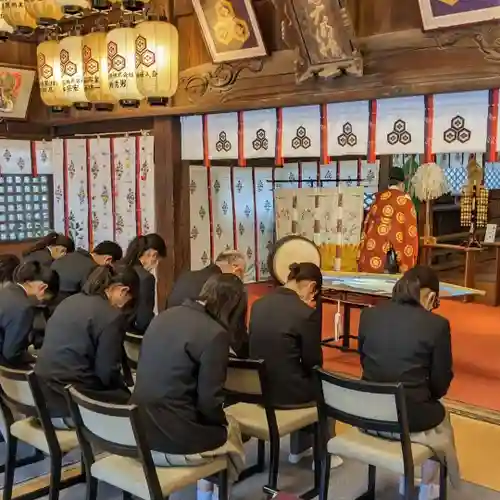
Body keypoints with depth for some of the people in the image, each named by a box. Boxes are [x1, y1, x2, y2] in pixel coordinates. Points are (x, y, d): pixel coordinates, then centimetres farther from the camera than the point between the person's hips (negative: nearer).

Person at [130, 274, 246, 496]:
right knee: (230, 430, 20)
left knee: (217, 424, 26)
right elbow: (209, 402, -16)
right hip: (171, 441, -7)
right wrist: (223, 422, 6)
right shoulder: (214, 333, -16)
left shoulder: (164, 316, 6)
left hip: (137, 432, 7)